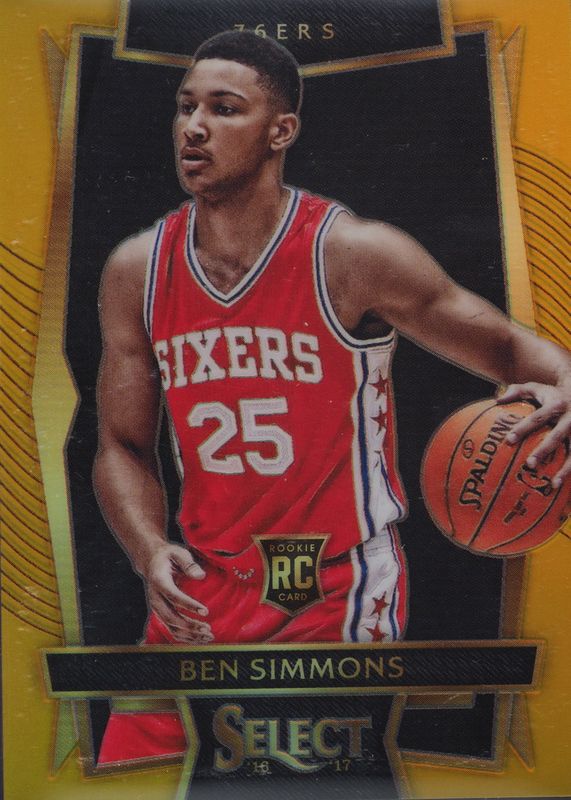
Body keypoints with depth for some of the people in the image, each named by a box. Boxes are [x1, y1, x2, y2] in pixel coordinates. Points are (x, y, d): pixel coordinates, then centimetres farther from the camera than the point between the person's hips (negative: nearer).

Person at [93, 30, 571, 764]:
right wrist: (151, 554, -12)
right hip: (198, 600, 4)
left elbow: (510, 348, -7)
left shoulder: (355, 255, -13)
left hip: (337, 601, -4)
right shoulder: (136, 271, 0)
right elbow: (122, 447, 6)